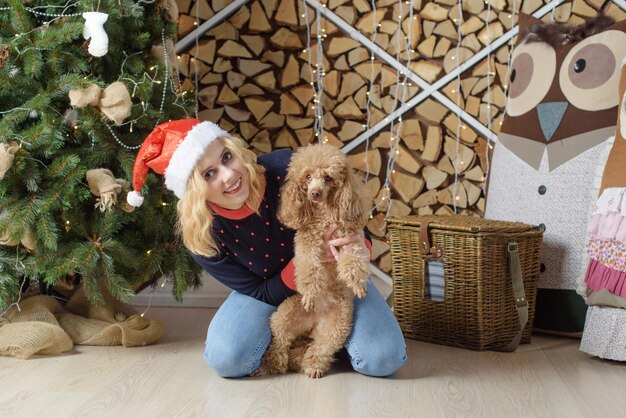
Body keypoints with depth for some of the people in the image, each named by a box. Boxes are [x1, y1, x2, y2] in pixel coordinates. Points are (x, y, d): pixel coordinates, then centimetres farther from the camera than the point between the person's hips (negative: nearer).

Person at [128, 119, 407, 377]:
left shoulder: (285, 168, -28)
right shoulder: (200, 236, -23)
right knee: (226, 358, -25)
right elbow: (264, 294, -16)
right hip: (270, 293, 1)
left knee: (383, 359, -21)